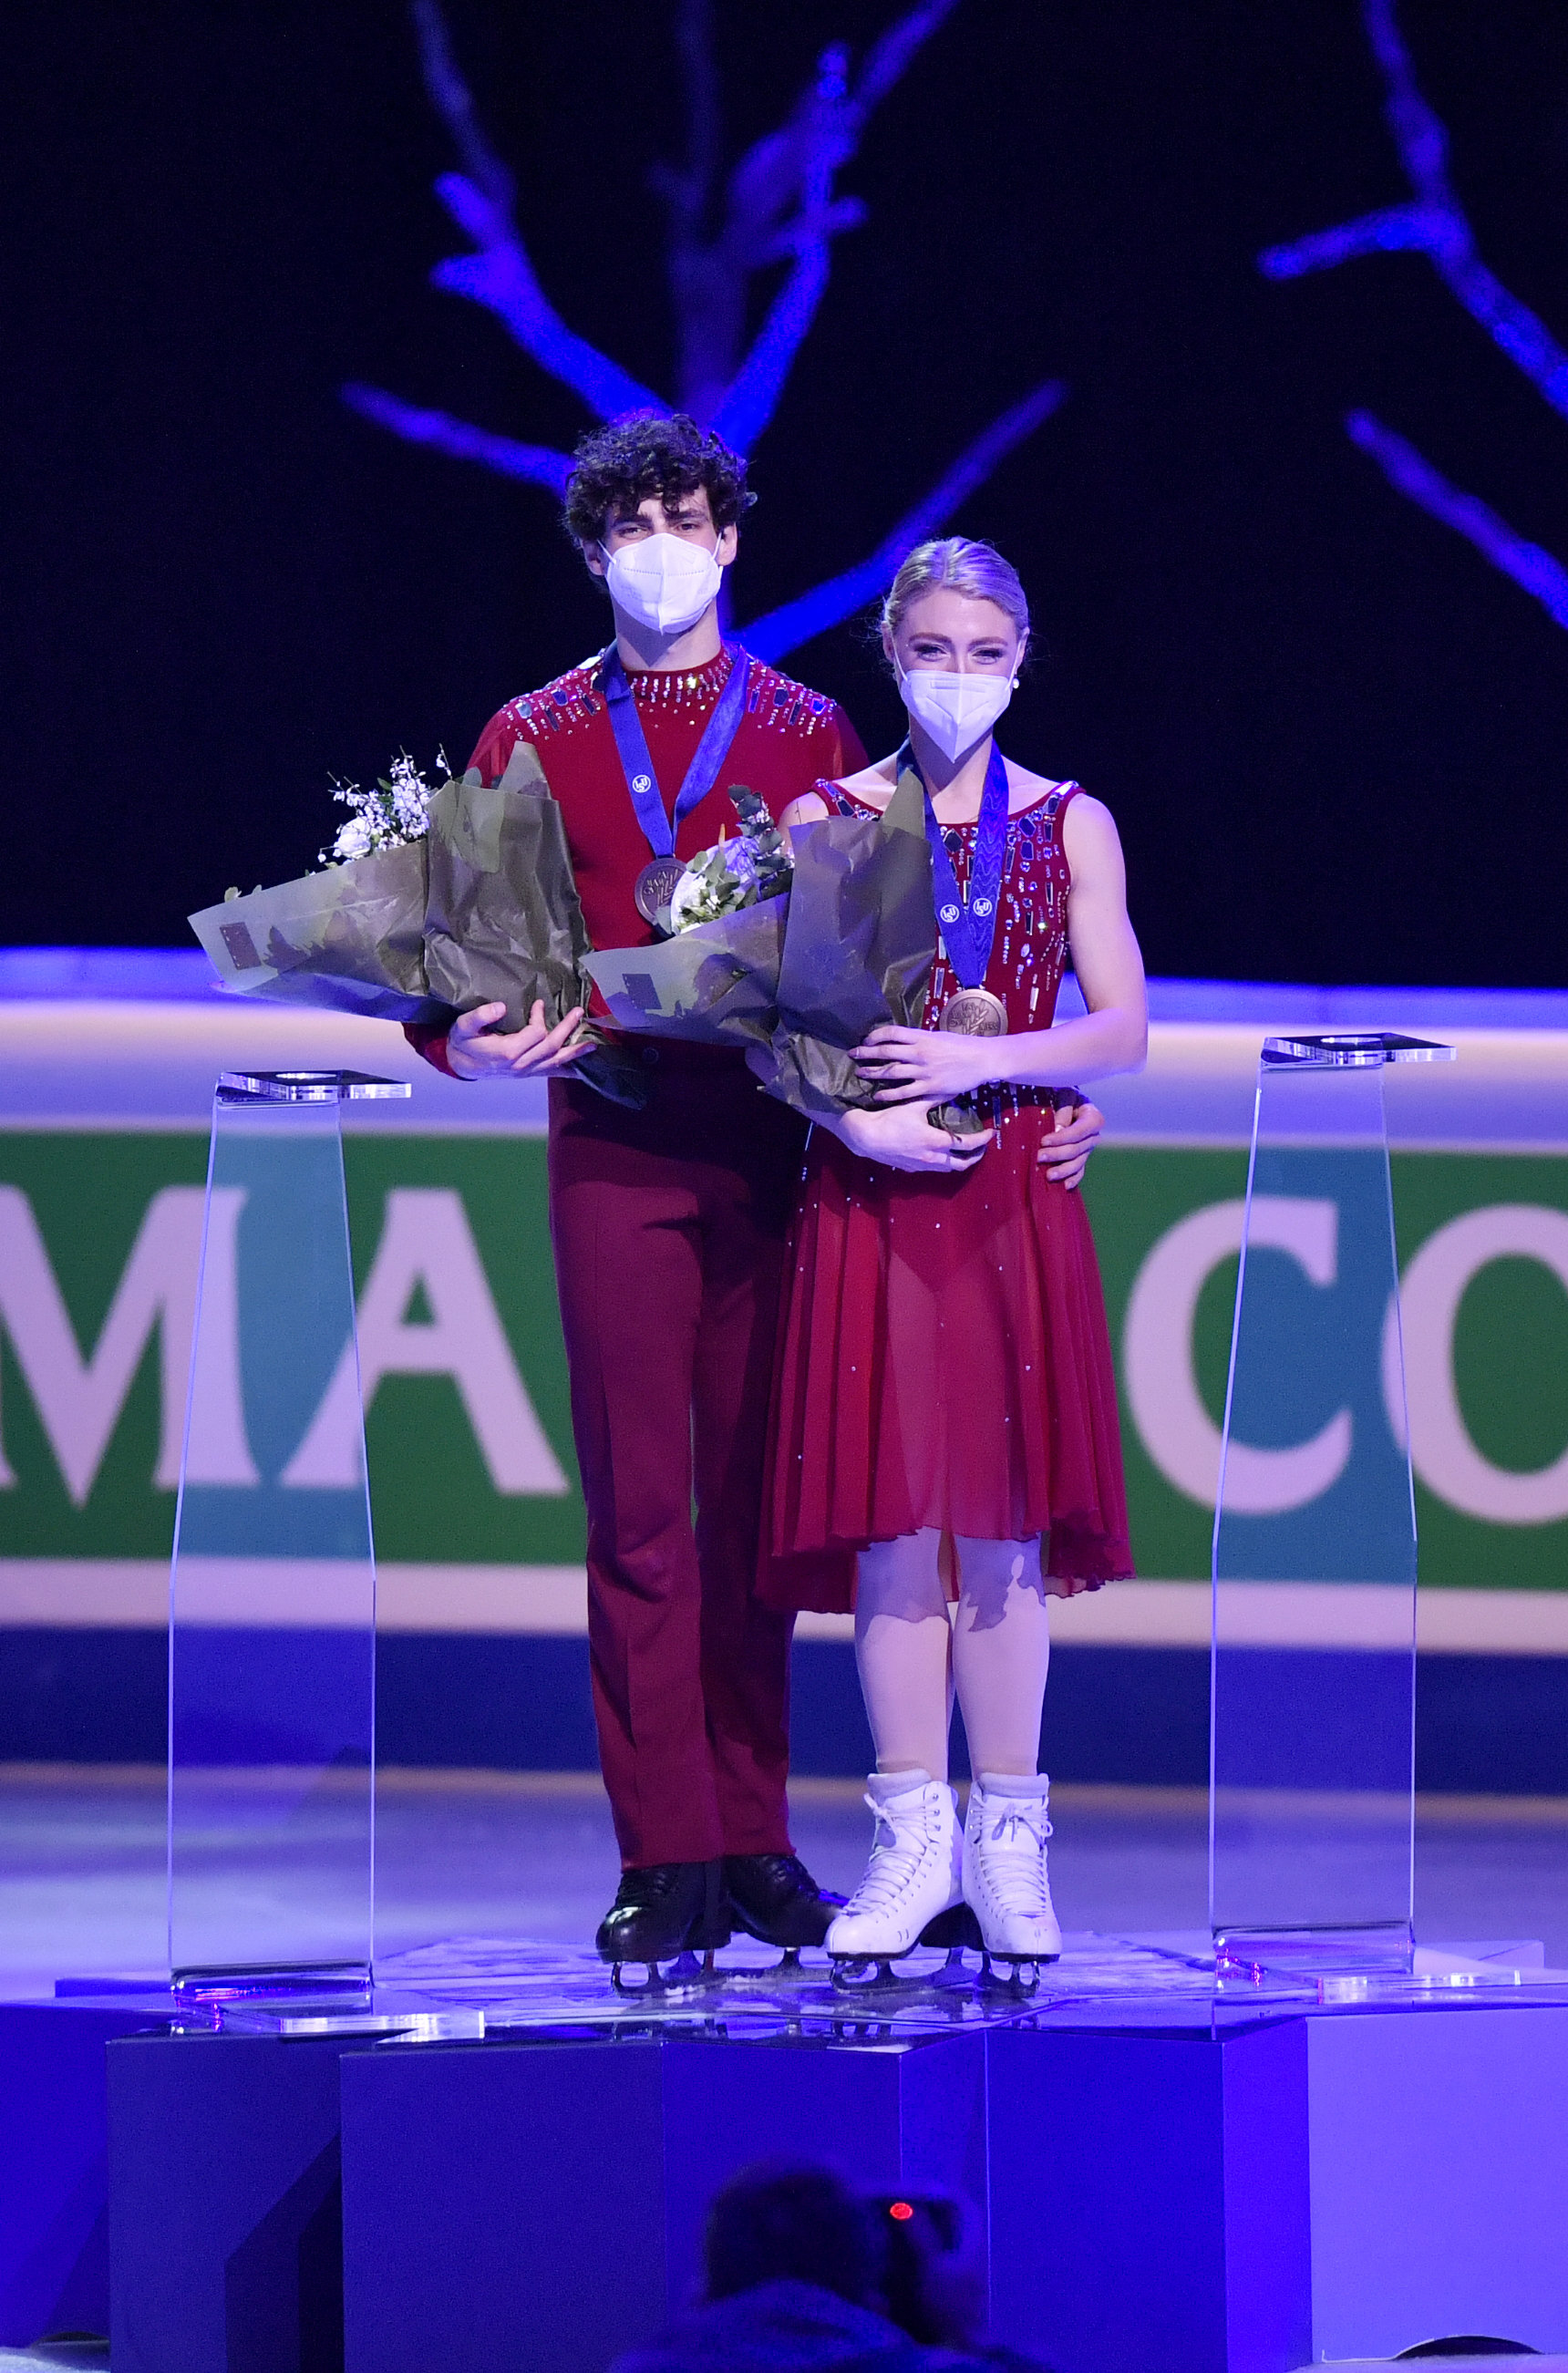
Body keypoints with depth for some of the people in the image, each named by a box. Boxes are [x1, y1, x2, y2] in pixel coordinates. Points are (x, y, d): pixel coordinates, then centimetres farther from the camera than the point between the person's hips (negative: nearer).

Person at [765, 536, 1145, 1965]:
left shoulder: (1068, 827, 8)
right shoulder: (825, 820, 7)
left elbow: (1123, 1029, 2)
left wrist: (981, 1059, -12)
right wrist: (857, 1119, -15)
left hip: (1015, 1200, 0)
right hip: (869, 1195, 0)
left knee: (1002, 1521, -1)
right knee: (892, 1515, -4)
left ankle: (1008, 1844, 4)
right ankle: (915, 1839, 1)